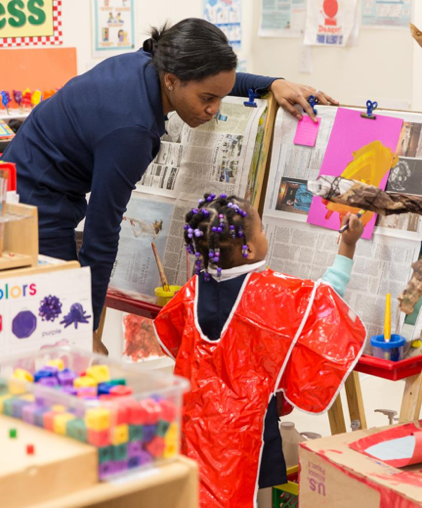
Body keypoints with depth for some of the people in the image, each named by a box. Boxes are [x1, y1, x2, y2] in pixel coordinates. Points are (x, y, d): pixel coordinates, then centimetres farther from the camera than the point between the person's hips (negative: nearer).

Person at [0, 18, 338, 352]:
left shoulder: (148, 64, -8)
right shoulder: (130, 128, -31)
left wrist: (273, 84, 6)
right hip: (37, 208, -10)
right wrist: (87, 335, -17)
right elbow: (101, 234, -25)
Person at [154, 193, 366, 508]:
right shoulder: (272, 292, -18)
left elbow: (167, 329, 18)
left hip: (195, 413, 5)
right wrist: (347, 248, -2)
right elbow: (324, 299, -8)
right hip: (243, 422, -5)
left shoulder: (195, 289, 0)